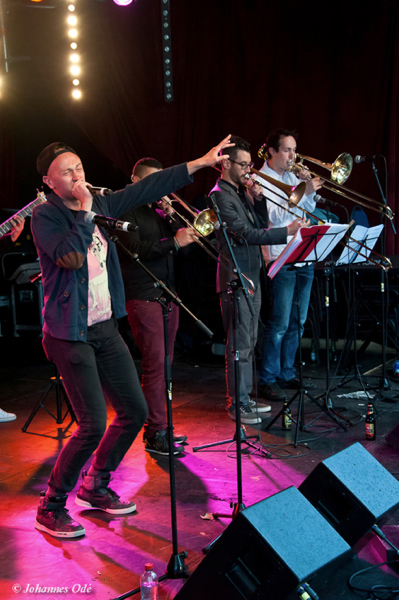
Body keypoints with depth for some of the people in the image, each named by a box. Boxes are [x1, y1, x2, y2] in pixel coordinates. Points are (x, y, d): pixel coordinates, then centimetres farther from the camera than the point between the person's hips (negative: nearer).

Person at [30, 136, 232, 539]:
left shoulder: (100, 205, 8)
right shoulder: (45, 215, -10)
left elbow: (148, 188, 11)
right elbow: (71, 256, -28)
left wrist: (201, 162, 11)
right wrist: (84, 209, -19)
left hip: (105, 327, 8)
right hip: (70, 334, -7)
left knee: (134, 411, 9)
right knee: (93, 425, -11)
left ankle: (95, 487, 28)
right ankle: (51, 507, 8)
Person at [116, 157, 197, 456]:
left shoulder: (159, 208, 19)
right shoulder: (127, 210, -4)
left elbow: (183, 237, 11)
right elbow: (136, 248, -17)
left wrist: (170, 216, -3)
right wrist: (173, 242, -24)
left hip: (167, 294, 8)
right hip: (143, 296, -8)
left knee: (164, 363, 10)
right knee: (155, 363, -10)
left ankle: (160, 427, 18)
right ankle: (155, 434, -5)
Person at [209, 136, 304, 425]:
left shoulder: (242, 192, 16)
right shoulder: (220, 195, -13)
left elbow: (261, 225, 13)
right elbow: (245, 233, -22)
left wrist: (258, 198, -1)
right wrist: (286, 232, -25)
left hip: (252, 276, 9)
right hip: (235, 278, -9)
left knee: (249, 342, 14)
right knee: (239, 344, -5)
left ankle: (245, 398, 24)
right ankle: (236, 404, 4)